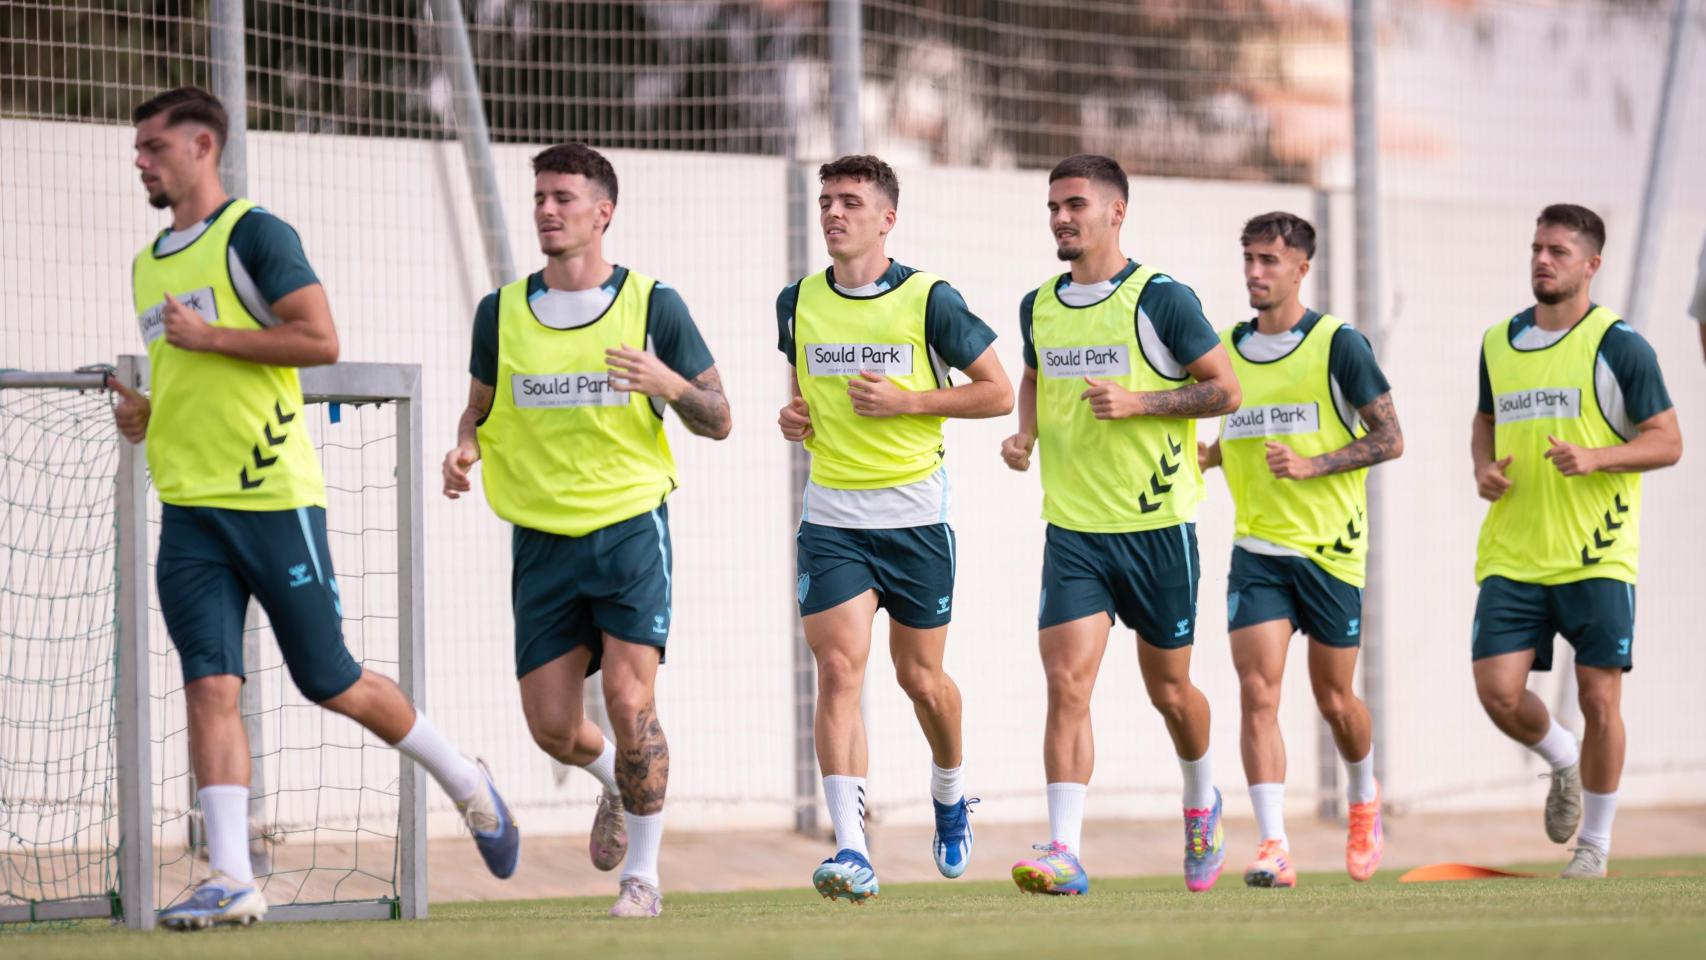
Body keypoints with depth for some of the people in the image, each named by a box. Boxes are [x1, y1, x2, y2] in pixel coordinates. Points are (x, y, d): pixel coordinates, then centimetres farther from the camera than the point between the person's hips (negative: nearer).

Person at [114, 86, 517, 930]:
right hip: (188, 509, 6)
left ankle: (467, 785, 23)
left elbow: (321, 340, -15)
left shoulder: (253, 234, -6)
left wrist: (208, 334, -16)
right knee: (209, 685, -7)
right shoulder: (150, 264, 18)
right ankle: (230, 878, -10)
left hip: (273, 497, -6)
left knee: (331, 683, 2)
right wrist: (144, 414, 8)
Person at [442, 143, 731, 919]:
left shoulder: (652, 304, -1)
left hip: (630, 526, -3)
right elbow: (480, 406, 18)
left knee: (629, 699, -14)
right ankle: (619, 784, 36)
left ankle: (643, 872, -1)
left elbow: (716, 420, 2)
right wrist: (466, 449, -5)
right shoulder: (502, 311, 6)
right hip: (541, 537, 3)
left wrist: (670, 384, -20)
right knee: (551, 727, 2)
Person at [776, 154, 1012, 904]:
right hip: (831, 516, 2)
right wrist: (797, 418, 1)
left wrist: (906, 401, -13)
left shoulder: (929, 300, -6)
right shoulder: (798, 304, 6)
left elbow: (998, 392, -2)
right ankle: (851, 850, -20)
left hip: (915, 512, -2)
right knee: (839, 667, -14)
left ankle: (949, 797, 40)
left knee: (920, 678, 8)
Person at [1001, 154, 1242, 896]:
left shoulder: (1160, 298, -7)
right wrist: (1023, 433, 6)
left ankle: (1202, 801, 39)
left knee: (1168, 689, 10)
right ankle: (1065, 850, -18)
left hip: (1157, 524, -3)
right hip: (1073, 528, 3)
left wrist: (1138, 402, -18)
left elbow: (1225, 389, -5)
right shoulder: (1039, 306, 8)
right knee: (1066, 681, -12)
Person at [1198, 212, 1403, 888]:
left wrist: (1311, 465, -19)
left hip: (1330, 547, -3)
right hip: (1257, 549, 3)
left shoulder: (1338, 343, -6)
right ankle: (1274, 845, -16)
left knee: (1333, 700, 7)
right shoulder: (1228, 348, 9)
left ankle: (1364, 799, 37)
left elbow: (1389, 439, -6)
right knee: (1258, 690, -13)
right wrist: (1205, 455, 1)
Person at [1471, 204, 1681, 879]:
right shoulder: (1499, 342, 10)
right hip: (1512, 556, 4)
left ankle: (1595, 842, 13)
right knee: (1497, 691, -7)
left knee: (1599, 697, -2)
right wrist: (1483, 467, 5)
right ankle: (1563, 762, 24)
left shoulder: (1619, 346, -5)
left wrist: (1594, 457, -20)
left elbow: (1667, 442, -4)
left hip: (1597, 558, -4)